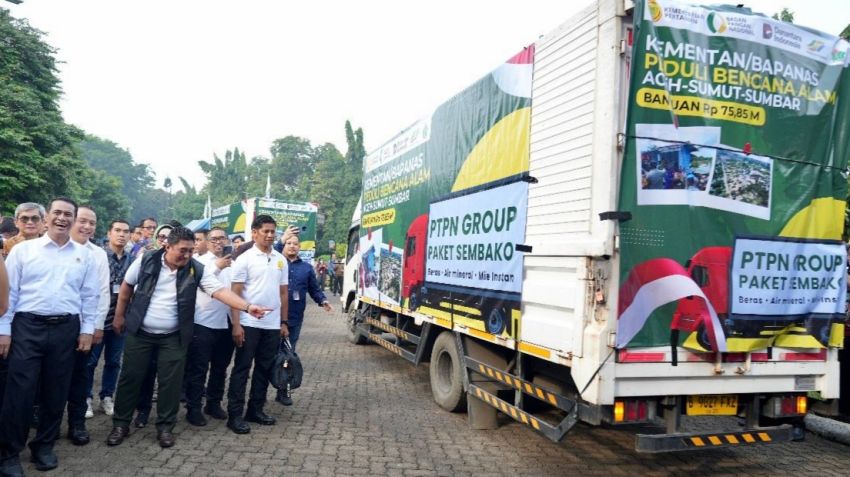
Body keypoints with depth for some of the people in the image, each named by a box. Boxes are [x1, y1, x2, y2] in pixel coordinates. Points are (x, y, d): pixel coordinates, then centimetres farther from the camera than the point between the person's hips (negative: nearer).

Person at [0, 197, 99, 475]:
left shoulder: (84, 255, 6)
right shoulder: (23, 249, 2)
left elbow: (90, 296, 8)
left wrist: (87, 330, 3)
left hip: (66, 329, 2)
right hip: (27, 327, -2)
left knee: (56, 391, 10)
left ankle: (44, 446, 26)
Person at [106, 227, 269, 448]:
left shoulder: (196, 270, -9)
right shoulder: (147, 261, -9)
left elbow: (220, 290, -18)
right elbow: (127, 287, 5)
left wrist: (247, 307, -31)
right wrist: (119, 316, 9)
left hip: (172, 337, 1)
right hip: (139, 333, 0)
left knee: (170, 382, 4)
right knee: (130, 378, 7)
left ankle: (165, 426, 19)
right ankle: (120, 424, 24)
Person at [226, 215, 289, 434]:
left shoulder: (281, 260, 9)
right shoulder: (245, 259, -6)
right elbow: (235, 294, -8)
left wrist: (284, 322, 10)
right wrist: (236, 324, -14)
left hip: (272, 325, 5)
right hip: (249, 324, -5)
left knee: (264, 369, 12)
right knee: (241, 369, 2)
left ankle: (255, 410, 24)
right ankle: (235, 415, 9)